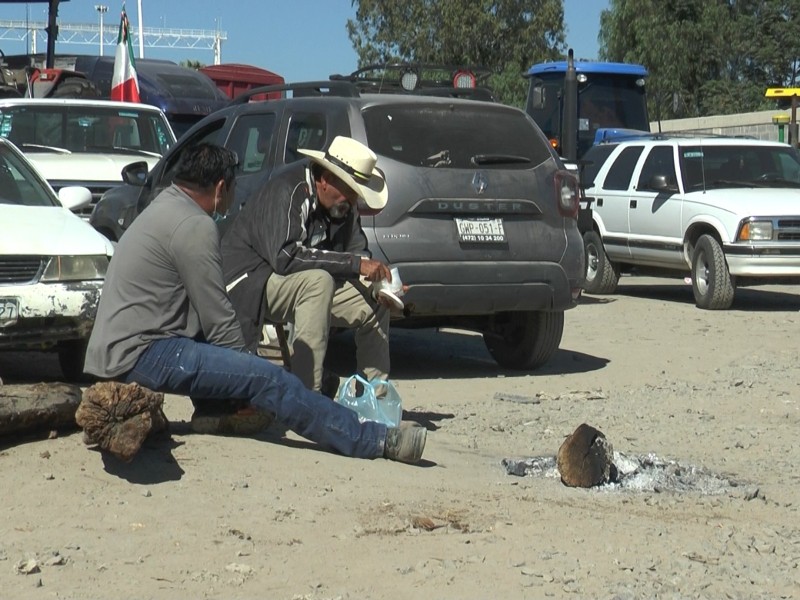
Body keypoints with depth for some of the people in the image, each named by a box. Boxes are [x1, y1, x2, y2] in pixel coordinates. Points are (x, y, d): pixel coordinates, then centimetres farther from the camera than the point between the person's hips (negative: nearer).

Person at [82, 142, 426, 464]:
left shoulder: (165, 208, 18)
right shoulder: (194, 226, -13)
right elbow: (217, 318, -13)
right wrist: (247, 368, -1)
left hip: (114, 348, 10)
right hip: (138, 353, -10)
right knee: (268, 380, -17)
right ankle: (375, 441, -16)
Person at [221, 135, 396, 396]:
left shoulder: (344, 205, 2)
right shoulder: (287, 191, -24)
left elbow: (358, 250, 9)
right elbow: (284, 256, -35)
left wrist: (379, 284, -14)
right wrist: (355, 263, -34)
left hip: (305, 287, 9)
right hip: (249, 282, -9)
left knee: (376, 303, 0)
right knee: (318, 281, -35)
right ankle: (307, 398, -36)